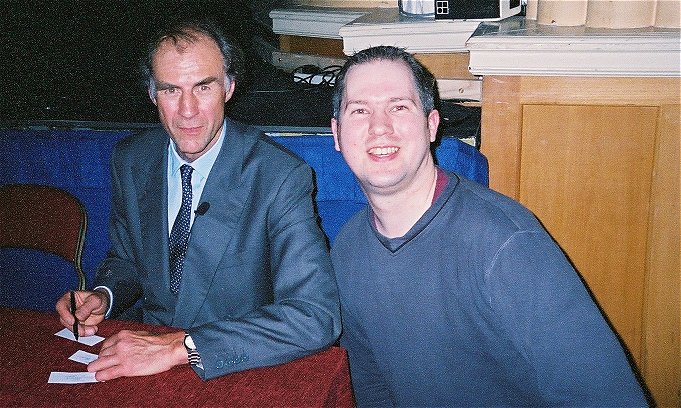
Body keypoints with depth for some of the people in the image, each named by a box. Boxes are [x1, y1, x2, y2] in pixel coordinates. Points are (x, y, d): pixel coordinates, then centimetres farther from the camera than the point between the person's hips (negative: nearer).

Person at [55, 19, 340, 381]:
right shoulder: (129, 161, -1)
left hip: (241, 373, -4)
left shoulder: (281, 178, -19)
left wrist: (181, 347, -30)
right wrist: (103, 296, -8)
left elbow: (317, 317, -27)